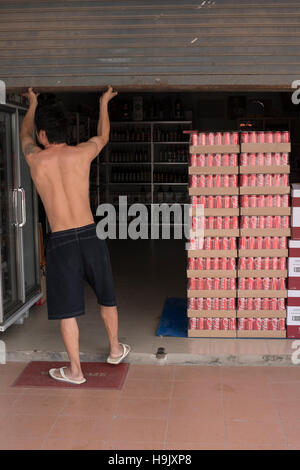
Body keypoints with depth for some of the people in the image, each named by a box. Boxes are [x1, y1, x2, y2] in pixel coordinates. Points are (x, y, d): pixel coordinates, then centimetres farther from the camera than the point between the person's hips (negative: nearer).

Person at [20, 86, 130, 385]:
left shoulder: (35, 158, -1)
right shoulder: (82, 153, -1)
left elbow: (24, 133, 23)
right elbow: (103, 136, 23)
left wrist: (33, 104, 42)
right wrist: (104, 104, 40)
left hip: (60, 242, -1)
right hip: (89, 236, 2)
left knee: (67, 310, 8)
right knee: (106, 298, 21)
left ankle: (75, 370, 17)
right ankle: (115, 350, 38)